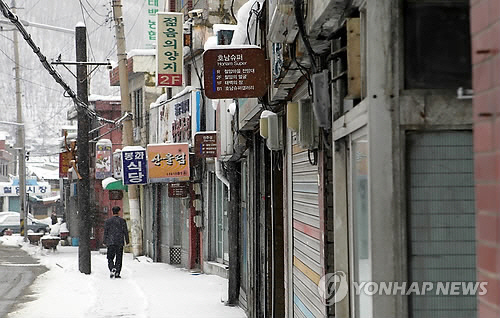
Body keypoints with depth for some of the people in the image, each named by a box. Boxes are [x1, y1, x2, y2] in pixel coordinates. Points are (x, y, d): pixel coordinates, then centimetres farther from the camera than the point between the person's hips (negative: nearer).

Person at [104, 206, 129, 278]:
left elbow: (105, 232, 2)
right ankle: (117, 273, 2)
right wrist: (127, 241, 8)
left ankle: (112, 269, -20)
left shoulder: (108, 221, 2)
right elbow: (126, 232, 1)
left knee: (110, 258, 6)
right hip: (120, 242, 0)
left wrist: (105, 242, 8)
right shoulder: (122, 221, 0)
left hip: (110, 242, 0)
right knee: (119, 258, 6)